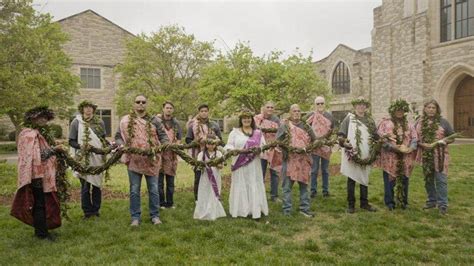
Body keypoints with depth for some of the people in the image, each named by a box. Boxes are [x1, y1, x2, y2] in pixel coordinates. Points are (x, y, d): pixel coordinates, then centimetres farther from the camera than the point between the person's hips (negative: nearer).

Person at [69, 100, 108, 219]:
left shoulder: (99, 122, 5)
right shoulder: (76, 122, -3)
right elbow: (71, 141, -1)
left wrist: (110, 146, -3)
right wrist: (81, 146, -20)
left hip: (98, 159, 3)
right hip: (84, 160, -3)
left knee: (97, 184, 9)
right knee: (85, 186, 1)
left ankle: (96, 210, 22)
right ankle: (87, 211, 15)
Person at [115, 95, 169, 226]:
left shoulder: (153, 120, 5)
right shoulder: (125, 120, 5)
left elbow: (163, 135, 5)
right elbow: (118, 137, 8)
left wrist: (164, 145, -14)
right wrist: (121, 145, -13)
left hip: (151, 160, 0)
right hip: (133, 160, 0)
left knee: (153, 189, 7)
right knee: (134, 190, 7)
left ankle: (155, 215, 19)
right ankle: (135, 217, 18)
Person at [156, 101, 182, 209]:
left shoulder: (176, 123, 12)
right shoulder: (157, 120, -1)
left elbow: (179, 138, 15)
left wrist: (175, 146, -4)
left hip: (172, 154, 4)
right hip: (159, 153, -3)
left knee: (171, 180, 9)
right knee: (159, 179, -1)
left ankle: (169, 202, 18)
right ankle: (161, 203, 10)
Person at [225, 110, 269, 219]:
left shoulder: (258, 133, 11)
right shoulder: (235, 132, 8)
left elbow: (264, 145, 6)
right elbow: (229, 144, 3)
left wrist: (259, 149, -16)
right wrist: (230, 150, -20)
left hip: (254, 165, 1)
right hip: (240, 164, -1)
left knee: (254, 186, 3)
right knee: (240, 186, 2)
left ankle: (255, 210, 10)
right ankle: (241, 210, 9)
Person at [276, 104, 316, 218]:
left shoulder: (305, 126, 13)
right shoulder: (284, 126, 3)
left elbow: (314, 140, 13)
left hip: (304, 159, 3)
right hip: (289, 159, -3)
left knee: (304, 185, 9)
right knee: (287, 186, 1)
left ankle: (304, 208, 19)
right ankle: (287, 209, 10)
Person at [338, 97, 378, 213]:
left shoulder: (370, 120, 11)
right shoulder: (349, 118, -2)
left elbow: (375, 136, 17)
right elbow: (341, 134, -6)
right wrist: (344, 142, -22)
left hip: (365, 155, 4)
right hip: (352, 154, -4)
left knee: (364, 179, 12)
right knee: (351, 179, 3)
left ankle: (364, 203, 24)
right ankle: (351, 204, 11)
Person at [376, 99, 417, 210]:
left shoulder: (409, 125, 14)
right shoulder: (385, 123, 1)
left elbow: (414, 139, 8)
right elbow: (381, 138, -9)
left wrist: (409, 149, -12)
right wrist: (395, 148, -17)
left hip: (405, 158, 3)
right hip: (390, 157, -3)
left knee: (404, 179, 8)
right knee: (389, 180, 0)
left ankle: (403, 201, 21)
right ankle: (389, 202, 12)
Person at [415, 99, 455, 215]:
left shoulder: (443, 122, 1)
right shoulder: (419, 123, 6)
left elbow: (452, 138, 5)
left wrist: (443, 141, -15)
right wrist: (422, 144, -11)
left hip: (440, 155, -3)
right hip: (425, 155, 3)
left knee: (441, 179, -4)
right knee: (428, 179, 11)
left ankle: (442, 204, 4)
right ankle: (432, 201, 25)